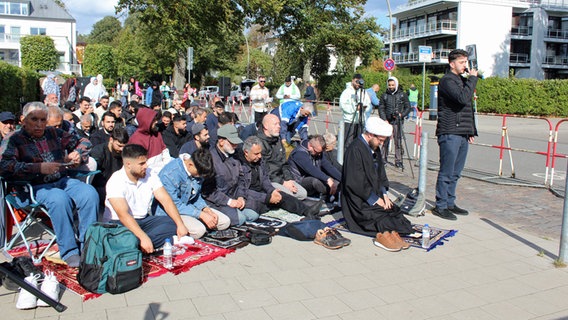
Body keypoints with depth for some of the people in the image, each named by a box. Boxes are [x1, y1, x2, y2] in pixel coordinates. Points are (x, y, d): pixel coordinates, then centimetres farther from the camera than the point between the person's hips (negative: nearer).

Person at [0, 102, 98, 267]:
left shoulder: (54, 133, 14)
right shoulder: (13, 140, 1)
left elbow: (83, 142, 24)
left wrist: (78, 153, 0)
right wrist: (39, 168, -25)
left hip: (62, 180, 5)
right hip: (35, 187, -4)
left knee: (90, 193, -25)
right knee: (60, 198, -36)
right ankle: (69, 251, -27)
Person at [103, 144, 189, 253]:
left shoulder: (150, 174, -1)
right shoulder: (116, 181, -18)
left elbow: (166, 200, -6)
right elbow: (123, 215, -28)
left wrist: (180, 224, -19)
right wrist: (143, 237, -40)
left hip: (144, 220, 6)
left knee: (173, 223, -18)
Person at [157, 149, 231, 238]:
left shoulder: (198, 171, -2)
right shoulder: (170, 174, -25)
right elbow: (175, 204, -24)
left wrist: (206, 209, -8)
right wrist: (201, 214, -25)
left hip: (190, 207, 8)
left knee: (225, 222, -3)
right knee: (198, 230, -33)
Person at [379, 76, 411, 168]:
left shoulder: (403, 95, 7)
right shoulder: (384, 95, 9)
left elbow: (408, 107, 7)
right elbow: (381, 108, 6)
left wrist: (401, 114, -10)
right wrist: (384, 119, -7)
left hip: (398, 122, -1)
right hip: (387, 121, 1)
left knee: (398, 142, -4)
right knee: (385, 141, 1)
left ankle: (398, 160, 2)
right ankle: (384, 158, 14)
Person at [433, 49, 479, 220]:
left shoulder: (464, 81, 21)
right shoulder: (447, 80, -7)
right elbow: (463, 98, -24)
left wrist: (472, 130, 21)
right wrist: (472, 78, -12)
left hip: (463, 134, 9)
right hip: (450, 133, -9)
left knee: (455, 172, 12)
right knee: (447, 172, -5)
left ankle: (450, 203, 21)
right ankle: (440, 206, 2)